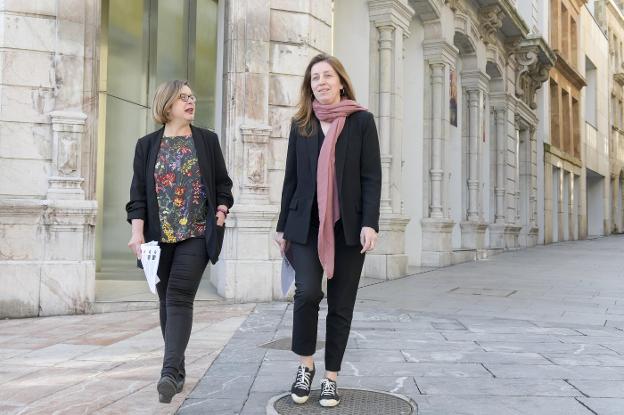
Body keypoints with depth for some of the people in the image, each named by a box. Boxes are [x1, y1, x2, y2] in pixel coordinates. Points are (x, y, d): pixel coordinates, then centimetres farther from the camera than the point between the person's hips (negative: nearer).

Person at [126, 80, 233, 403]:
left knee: (180, 298, -12)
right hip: (161, 235, 2)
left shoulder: (207, 140, 6)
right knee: (167, 300, 8)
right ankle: (177, 370, 19)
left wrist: (221, 212, -4)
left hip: (196, 233, -2)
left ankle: (170, 372, -16)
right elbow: (138, 192, 3)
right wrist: (138, 232, -6)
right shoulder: (147, 145, 7)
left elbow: (222, 183, 9)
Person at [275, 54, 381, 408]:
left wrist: (370, 223, -13)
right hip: (306, 225, 1)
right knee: (307, 291, -16)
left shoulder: (362, 121, 2)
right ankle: (305, 365, 8)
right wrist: (284, 225, 10)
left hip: (348, 226, -1)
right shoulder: (301, 125, 9)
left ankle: (331, 377, 18)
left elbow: (372, 176, -3)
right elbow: (292, 178, 11)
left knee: (341, 304, 4)